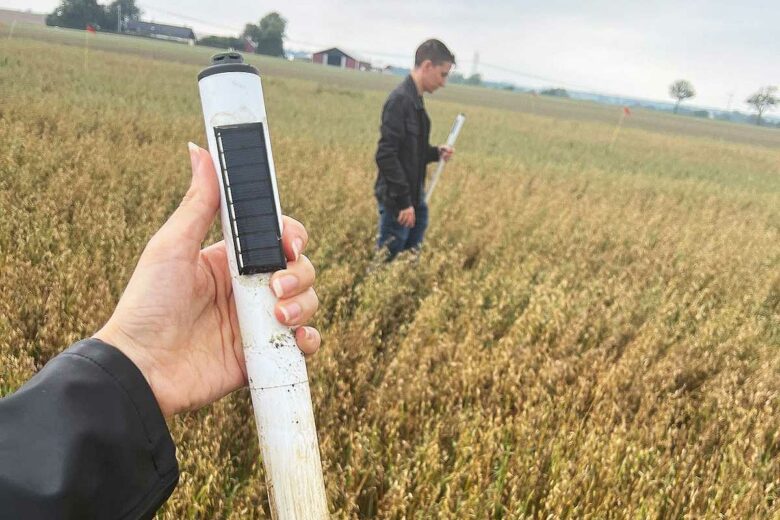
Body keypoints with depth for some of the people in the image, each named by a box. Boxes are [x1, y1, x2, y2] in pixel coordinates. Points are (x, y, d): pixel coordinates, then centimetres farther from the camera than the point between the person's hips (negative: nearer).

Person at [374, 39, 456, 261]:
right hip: (397, 202, -9)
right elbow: (386, 155, -23)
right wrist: (403, 201, -22)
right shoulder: (400, 100, -18)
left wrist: (436, 153, 3)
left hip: (415, 200, 9)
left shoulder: (416, 101, 11)